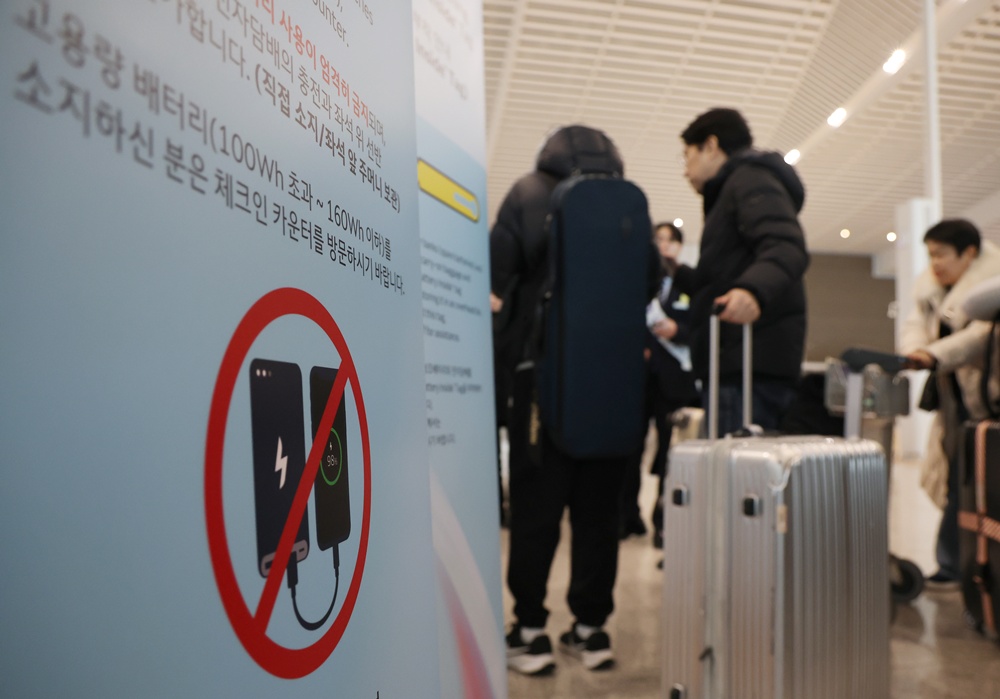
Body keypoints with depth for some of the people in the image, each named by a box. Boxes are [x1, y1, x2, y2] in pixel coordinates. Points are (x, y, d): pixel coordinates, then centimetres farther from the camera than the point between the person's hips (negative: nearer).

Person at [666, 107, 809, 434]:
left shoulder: (750, 178, -1)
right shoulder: (733, 189, 29)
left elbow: (787, 248, -19)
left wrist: (753, 290, -38)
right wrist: (674, 272, 41)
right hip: (737, 366, 10)